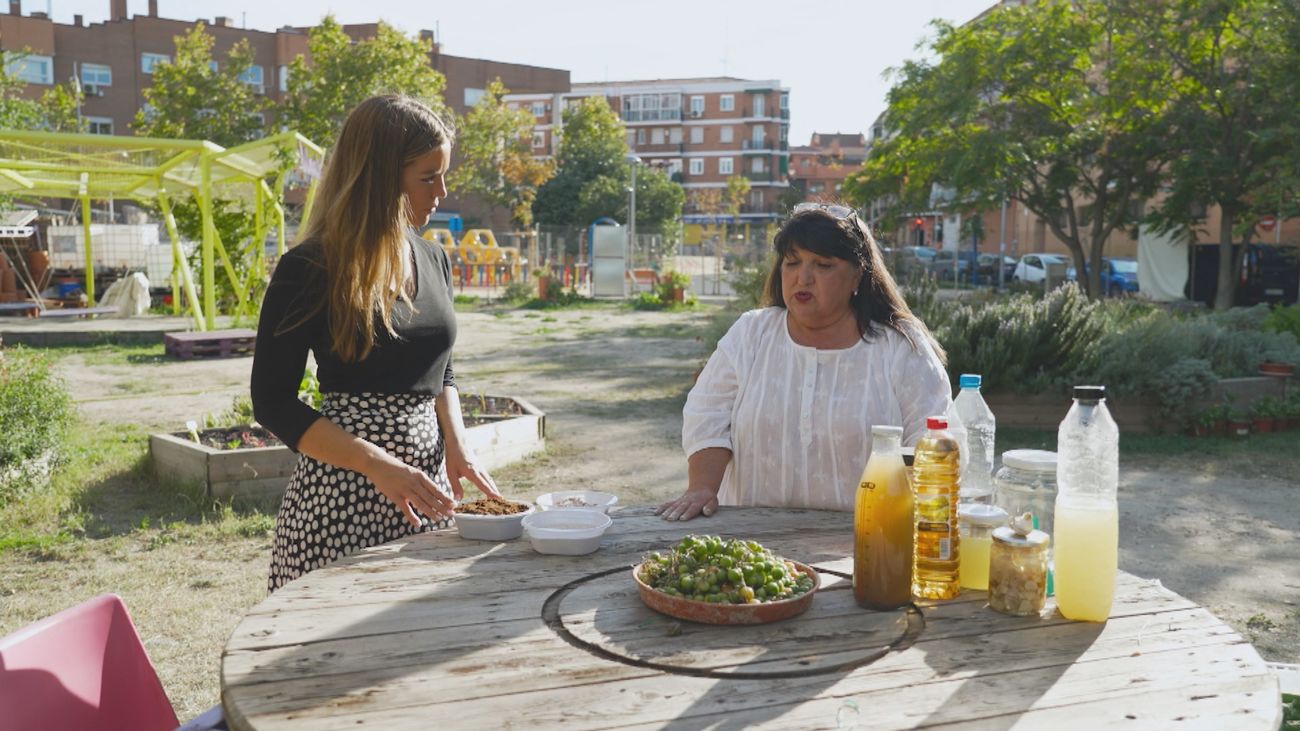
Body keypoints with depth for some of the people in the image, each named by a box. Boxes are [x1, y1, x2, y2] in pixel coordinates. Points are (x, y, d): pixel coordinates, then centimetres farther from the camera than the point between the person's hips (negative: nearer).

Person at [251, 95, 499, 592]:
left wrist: (456, 448, -1)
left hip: (427, 480, 6)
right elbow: (272, 403, -10)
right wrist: (379, 466, -20)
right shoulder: (308, 271, -10)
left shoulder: (433, 261, 9)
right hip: (340, 496, -5)